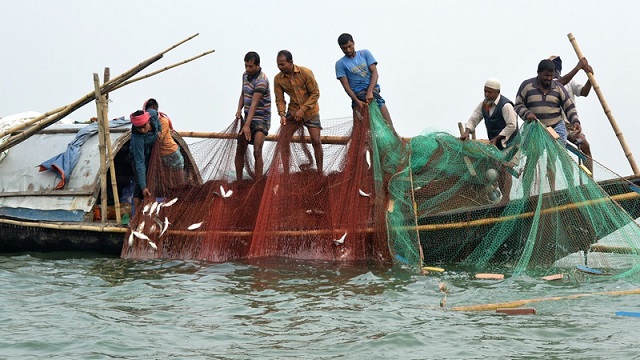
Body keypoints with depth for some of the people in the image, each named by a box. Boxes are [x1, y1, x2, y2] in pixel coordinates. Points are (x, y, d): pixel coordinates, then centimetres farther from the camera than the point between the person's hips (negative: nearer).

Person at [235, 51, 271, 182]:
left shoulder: (261, 80, -20)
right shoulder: (245, 75, 7)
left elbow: (254, 104, -27)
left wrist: (247, 125, -33)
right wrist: (239, 110, -1)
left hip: (261, 119, -8)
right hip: (248, 117, 8)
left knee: (257, 152, -16)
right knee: (240, 151, 7)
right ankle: (238, 181, 15)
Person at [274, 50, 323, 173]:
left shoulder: (306, 73, -19)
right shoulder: (278, 79, -10)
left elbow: (315, 93, -16)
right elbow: (279, 99, -4)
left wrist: (303, 110, -23)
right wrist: (282, 115, -21)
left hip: (310, 111, -3)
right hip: (293, 111, 3)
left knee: (316, 140, -7)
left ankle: (320, 171, 5)